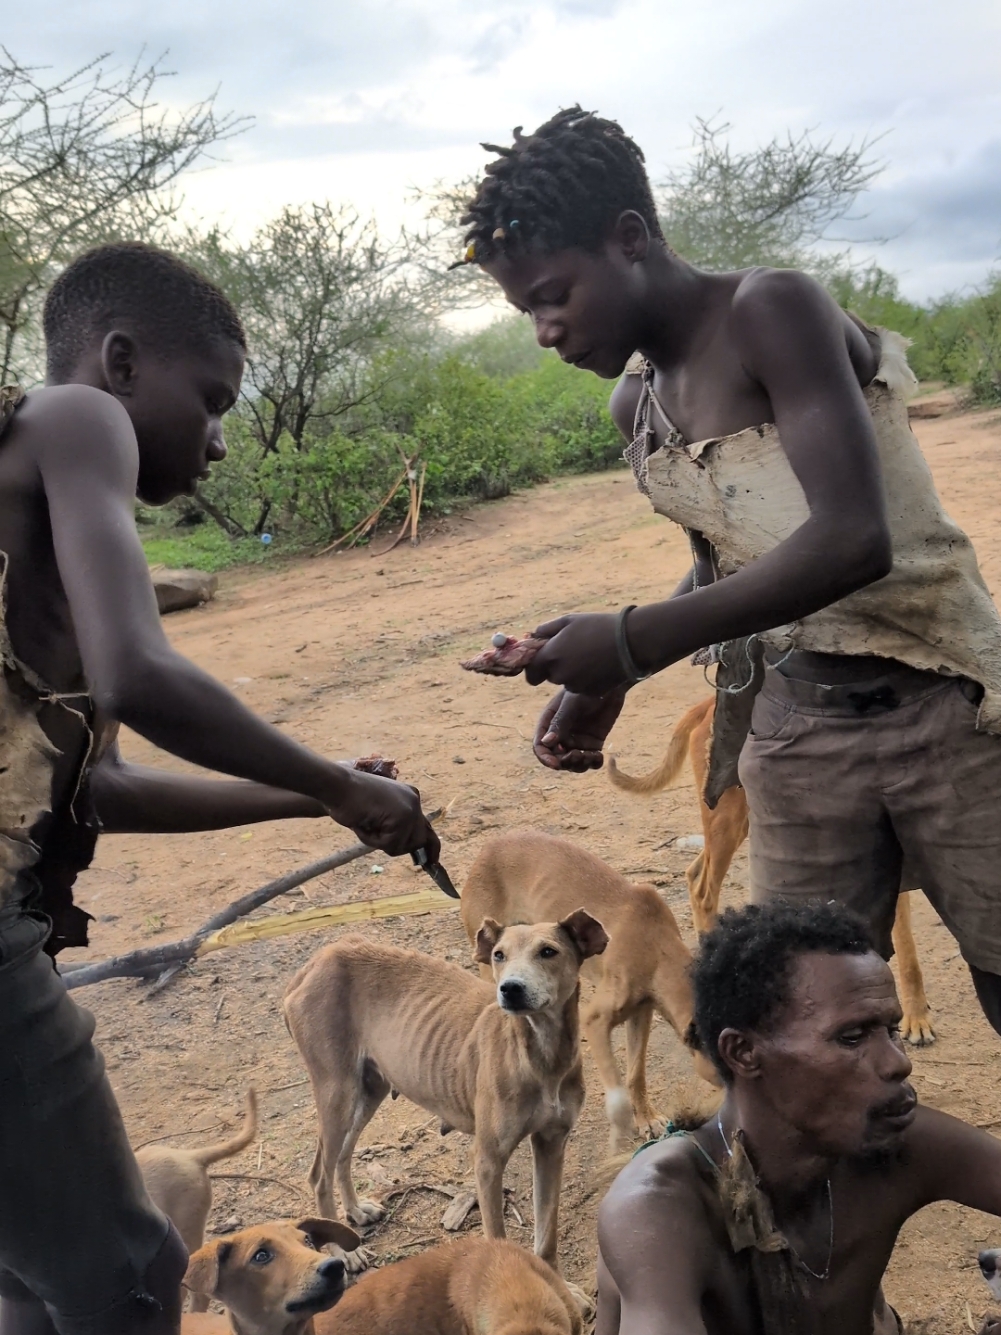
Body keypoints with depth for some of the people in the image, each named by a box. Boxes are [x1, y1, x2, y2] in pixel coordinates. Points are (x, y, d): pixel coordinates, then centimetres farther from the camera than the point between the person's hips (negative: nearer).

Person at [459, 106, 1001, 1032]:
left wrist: (636, 639, -26)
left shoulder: (770, 311, -14)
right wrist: (610, 679, 6)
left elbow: (853, 540, -26)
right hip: (793, 737, 6)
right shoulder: (636, 404, 8)